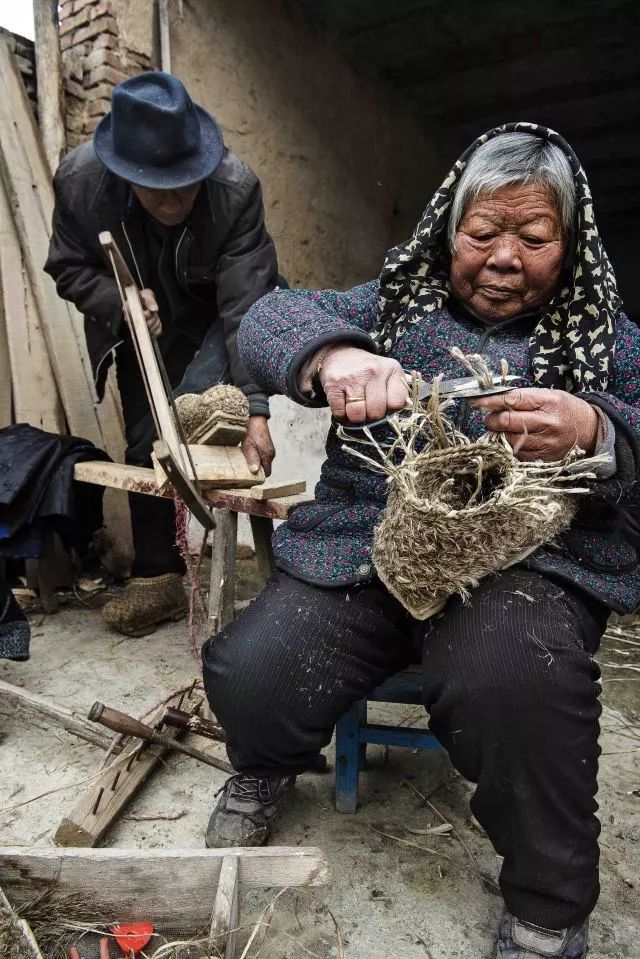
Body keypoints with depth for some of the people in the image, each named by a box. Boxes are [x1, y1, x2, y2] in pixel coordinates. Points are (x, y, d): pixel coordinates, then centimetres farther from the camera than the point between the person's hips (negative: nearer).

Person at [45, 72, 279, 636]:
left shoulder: (237, 188, -31)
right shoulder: (78, 180, -22)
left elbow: (246, 309, -33)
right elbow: (68, 267, -7)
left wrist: (254, 410, -41)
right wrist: (119, 299, -29)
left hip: (213, 320, -2)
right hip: (139, 324, 3)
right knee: (146, 443, 3)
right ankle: (157, 577, 18)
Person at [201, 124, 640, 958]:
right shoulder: (394, 302, 15)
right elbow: (271, 317, 1)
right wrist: (330, 357, -23)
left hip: (527, 560, 0)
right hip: (362, 546, 2)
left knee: (512, 675, -34)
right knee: (247, 675, -21)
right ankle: (265, 771, 18)